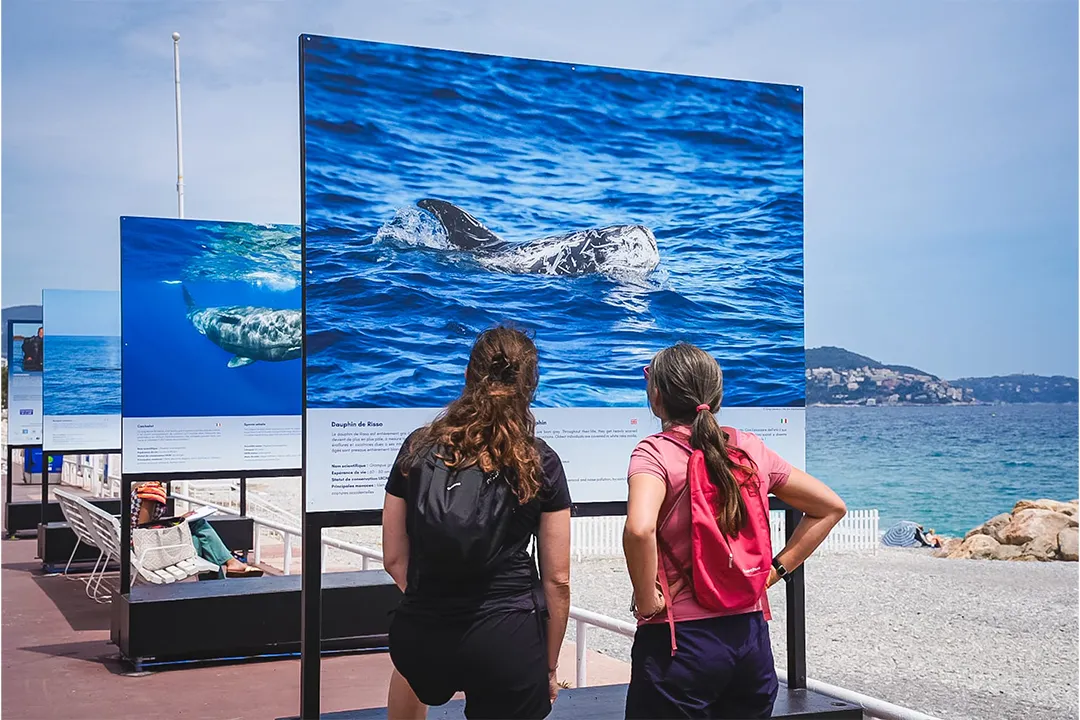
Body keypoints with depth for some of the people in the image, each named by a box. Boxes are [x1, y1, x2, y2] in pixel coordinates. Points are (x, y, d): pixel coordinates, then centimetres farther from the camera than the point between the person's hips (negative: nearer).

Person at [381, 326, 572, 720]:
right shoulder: (541, 463, -3)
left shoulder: (419, 447, 2)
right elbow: (557, 579, 0)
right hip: (508, 640, -3)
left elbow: (394, 559, 8)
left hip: (423, 637, 3)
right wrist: (550, 666, 12)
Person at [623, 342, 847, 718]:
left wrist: (647, 602, -16)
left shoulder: (656, 452, -11)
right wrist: (775, 570, 11)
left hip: (679, 639, -5)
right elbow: (831, 508, 14)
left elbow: (639, 530, -31)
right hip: (751, 637, 6)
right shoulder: (751, 448, 5)